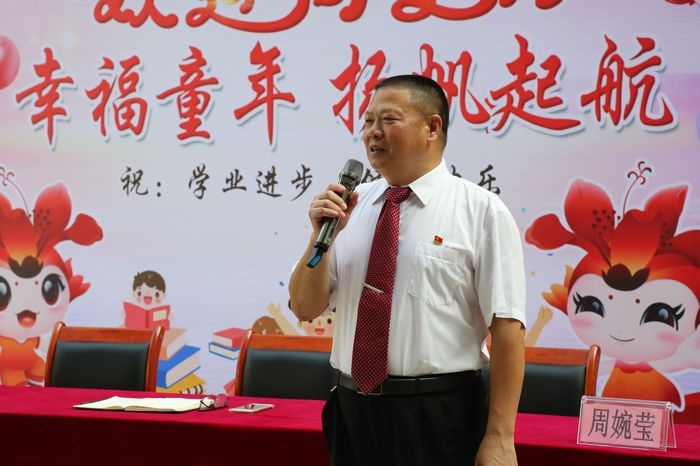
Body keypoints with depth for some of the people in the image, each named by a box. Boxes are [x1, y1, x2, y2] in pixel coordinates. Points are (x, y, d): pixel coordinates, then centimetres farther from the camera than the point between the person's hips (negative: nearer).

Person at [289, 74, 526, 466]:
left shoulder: (482, 212, -7)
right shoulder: (351, 206, 6)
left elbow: (507, 328, -10)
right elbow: (306, 309, 8)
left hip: (439, 417, -4)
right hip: (353, 409, 4)